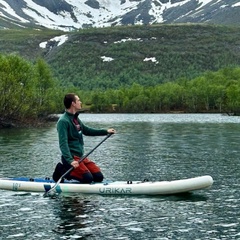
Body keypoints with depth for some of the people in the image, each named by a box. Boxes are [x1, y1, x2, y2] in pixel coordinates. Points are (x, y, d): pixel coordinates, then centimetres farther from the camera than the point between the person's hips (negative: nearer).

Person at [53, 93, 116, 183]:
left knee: (99, 177, -1)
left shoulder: (75, 118, 13)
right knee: (88, 178, -21)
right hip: (71, 157, -9)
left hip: (81, 156, 9)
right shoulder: (63, 121, -15)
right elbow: (63, 144, -23)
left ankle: (66, 171, 9)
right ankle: (62, 171, -3)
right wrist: (70, 160, -34)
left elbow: (86, 131, 28)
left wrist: (106, 131, 25)